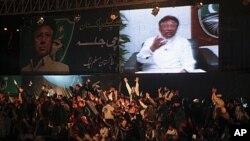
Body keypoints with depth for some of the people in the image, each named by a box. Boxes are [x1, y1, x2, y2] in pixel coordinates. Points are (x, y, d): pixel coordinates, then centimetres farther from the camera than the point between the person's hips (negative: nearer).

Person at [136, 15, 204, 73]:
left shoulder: (183, 42, 16)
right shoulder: (150, 41, 16)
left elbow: (188, 62, 5)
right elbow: (141, 59, 3)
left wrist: (184, 71, -18)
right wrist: (152, 48, -14)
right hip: (153, 72, 0)